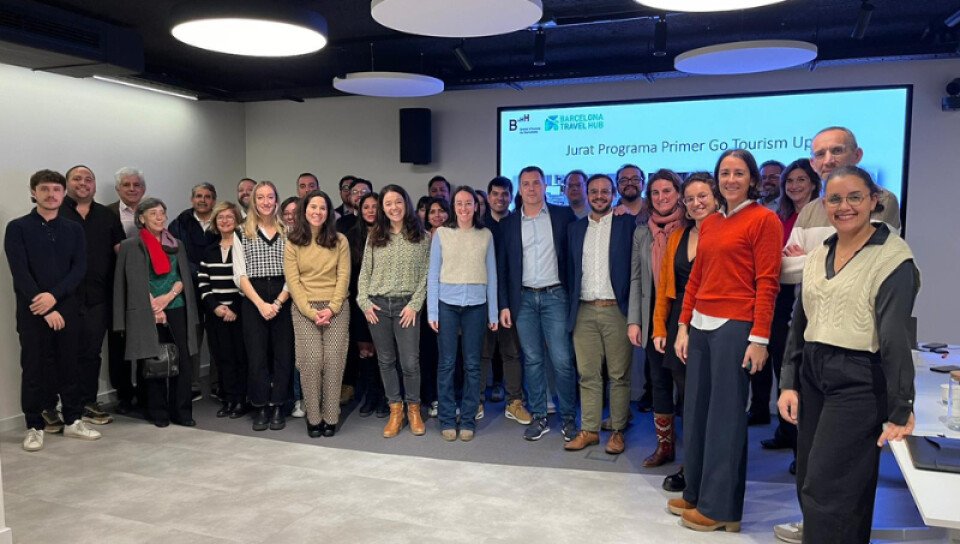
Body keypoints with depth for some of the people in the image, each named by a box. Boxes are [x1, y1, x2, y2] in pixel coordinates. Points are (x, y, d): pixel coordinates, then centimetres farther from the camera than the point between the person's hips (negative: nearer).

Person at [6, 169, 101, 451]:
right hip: (32, 310, -2)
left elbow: (79, 268, -1)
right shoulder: (17, 228, -1)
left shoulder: (74, 229, 9)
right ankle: (34, 427, 14)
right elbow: (20, 272, -9)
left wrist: (54, 296, -15)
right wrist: (44, 309, -15)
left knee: (69, 366, 9)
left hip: (67, 308, 3)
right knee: (34, 369, 3)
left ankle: (73, 420, 20)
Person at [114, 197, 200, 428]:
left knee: (183, 361, -1)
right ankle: (158, 413, 11)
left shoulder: (176, 245, 15)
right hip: (147, 313, -3)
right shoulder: (130, 246, 3)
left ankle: (182, 412, 7)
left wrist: (168, 296, -7)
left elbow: (184, 277, 10)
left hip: (177, 310, 3)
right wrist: (154, 308, -11)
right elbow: (134, 281, -5)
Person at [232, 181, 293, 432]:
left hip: (283, 300, 1)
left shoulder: (287, 232, 8)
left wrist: (278, 302, -9)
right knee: (256, 354, 1)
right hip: (253, 301, 0)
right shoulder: (243, 233, 7)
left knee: (282, 353, 2)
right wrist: (261, 304, -11)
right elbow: (240, 275, 0)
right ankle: (260, 408, 11)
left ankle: (277, 406, 12)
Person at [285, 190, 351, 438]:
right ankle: (313, 417, 3)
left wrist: (331, 308, -9)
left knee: (333, 361, -6)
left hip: (336, 308, 1)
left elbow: (343, 276, 1)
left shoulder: (339, 241, 6)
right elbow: (293, 281, 0)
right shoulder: (293, 243, 5)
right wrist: (310, 311, -10)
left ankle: (331, 417, 4)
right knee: (311, 361, -9)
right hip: (305, 309, 0)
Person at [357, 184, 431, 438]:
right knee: (386, 360, 9)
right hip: (377, 305, 3)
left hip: (406, 306, -2)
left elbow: (425, 275, -1)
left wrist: (414, 304, -9)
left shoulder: (422, 237, 1)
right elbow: (365, 272, 9)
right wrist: (364, 301, -2)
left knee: (410, 361, -3)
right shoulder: (374, 236, 8)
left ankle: (414, 409, 17)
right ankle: (395, 410, 20)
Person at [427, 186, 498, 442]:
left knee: (472, 364, 5)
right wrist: (432, 311, -3)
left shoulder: (486, 235, 7)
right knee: (446, 363, 2)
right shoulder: (441, 233, 3)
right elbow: (433, 273, 3)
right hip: (447, 303, -1)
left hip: (476, 305, 1)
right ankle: (447, 420, 13)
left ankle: (468, 420, 15)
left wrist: (493, 312, 4)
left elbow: (491, 275, 7)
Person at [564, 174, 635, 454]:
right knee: (588, 375, 8)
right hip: (584, 311, 4)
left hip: (616, 310, -3)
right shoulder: (576, 228, 13)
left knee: (619, 375, 4)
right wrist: (572, 306, 7)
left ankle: (617, 431, 14)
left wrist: (632, 308, -10)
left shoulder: (627, 223, 1)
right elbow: (572, 270, 14)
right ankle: (589, 430, 16)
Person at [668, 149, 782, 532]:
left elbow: (767, 283, -10)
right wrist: (684, 327, 10)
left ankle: (720, 507, 13)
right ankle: (696, 494, 26)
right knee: (695, 412, 12)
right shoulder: (709, 223, 16)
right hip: (700, 326, 7)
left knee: (726, 416, 1)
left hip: (735, 327, -7)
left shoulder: (764, 219, -4)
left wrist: (759, 338, -15)